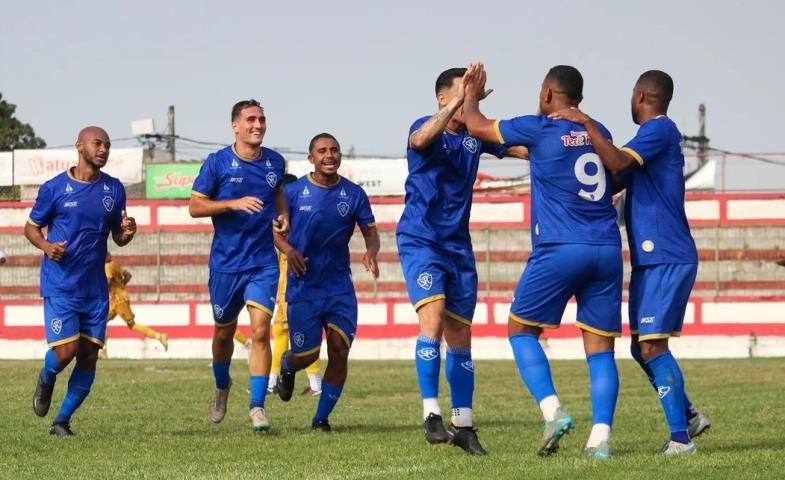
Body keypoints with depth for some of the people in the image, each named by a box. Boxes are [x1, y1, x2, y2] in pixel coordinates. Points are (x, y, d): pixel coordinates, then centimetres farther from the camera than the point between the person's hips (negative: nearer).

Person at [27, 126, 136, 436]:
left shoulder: (114, 189, 7)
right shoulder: (55, 188, -3)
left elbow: (118, 237, 15)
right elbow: (31, 227, 6)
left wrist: (127, 233, -9)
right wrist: (46, 245, -15)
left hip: (95, 288, 4)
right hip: (59, 285, -4)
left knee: (89, 358, 0)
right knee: (66, 350, -15)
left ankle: (62, 421, 15)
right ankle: (46, 379, 21)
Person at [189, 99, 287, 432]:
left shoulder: (275, 162, 3)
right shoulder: (218, 163, -6)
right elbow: (195, 206, -7)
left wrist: (283, 217, 6)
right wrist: (234, 203, -20)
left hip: (263, 263, 1)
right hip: (225, 263, -1)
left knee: (260, 330, -14)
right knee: (224, 332, 14)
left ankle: (257, 406, -10)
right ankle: (221, 386, 42)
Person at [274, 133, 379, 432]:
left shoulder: (353, 194, 1)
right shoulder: (294, 192, -2)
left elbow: (370, 232, 4)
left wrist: (371, 253, -19)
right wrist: (288, 250, -14)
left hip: (340, 286, 2)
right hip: (303, 286, -2)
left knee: (339, 351, -8)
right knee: (306, 355, -1)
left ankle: (322, 418, 6)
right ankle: (286, 366, 37)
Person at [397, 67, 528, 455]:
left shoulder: (476, 135, 6)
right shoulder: (424, 128, -9)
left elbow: (528, 148, 6)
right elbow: (422, 138, -33)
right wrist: (459, 101, -40)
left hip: (459, 246, 6)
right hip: (420, 241, -6)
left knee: (459, 335, 9)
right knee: (432, 319, -23)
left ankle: (463, 425, 15)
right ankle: (431, 415, -22)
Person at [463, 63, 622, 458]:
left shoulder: (540, 129, -1)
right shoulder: (598, 133, 14)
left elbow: (477, 126, 12)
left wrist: (471, 96, 31)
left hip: (559, 249, -5)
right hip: (607, 249, 5)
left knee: (521, 329, 10)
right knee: (600, 347, 4)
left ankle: (553, 411, -7)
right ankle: (600, 436, -7)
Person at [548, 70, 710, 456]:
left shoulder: (661, 129, -10)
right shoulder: (654, 135, 20)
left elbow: (618, 163, -24)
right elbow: (620, 177, 27)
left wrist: (586, 123, -17)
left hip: (667, 259, -10)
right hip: (649, 260, 10)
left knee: (652, 347, -13)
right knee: (643, 348, 13)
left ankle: (681, 438, -13)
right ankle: (688, 416, 23)